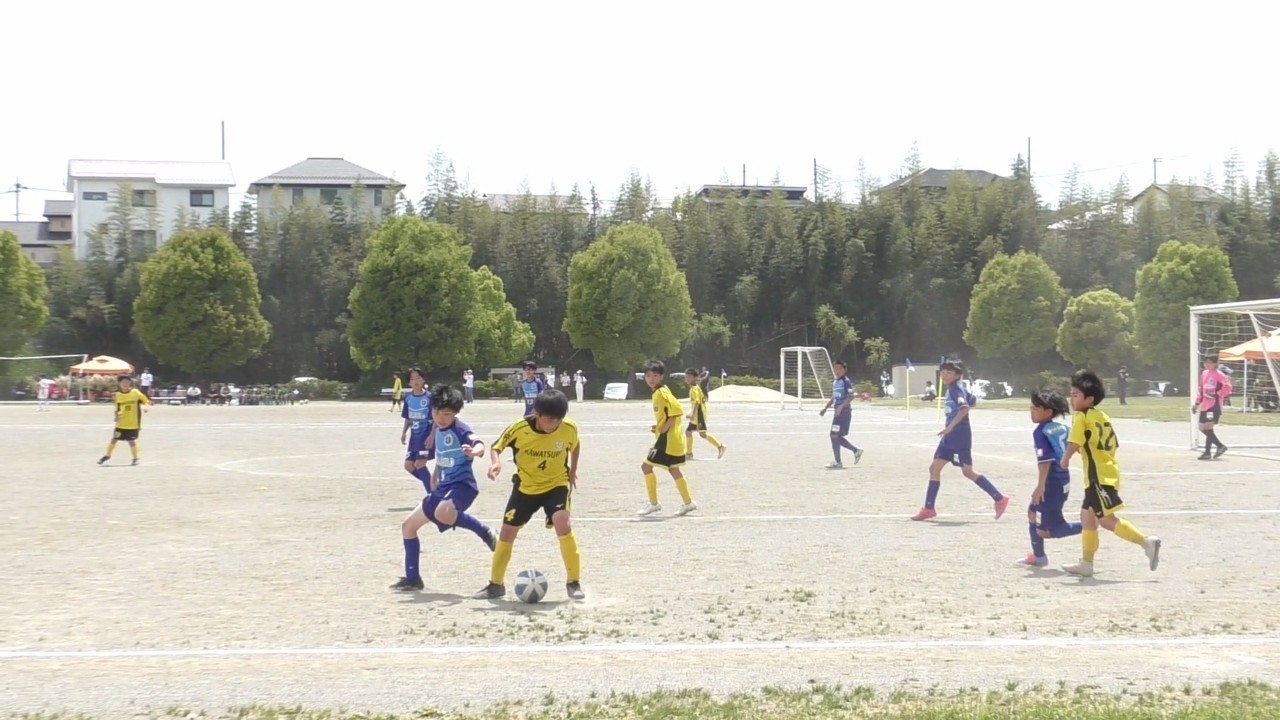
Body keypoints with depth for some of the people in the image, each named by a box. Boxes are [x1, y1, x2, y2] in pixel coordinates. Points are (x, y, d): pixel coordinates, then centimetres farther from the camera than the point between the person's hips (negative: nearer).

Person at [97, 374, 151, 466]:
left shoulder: (135, 393, -6)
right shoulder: (118, 395, 1)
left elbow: (146, 401, 0)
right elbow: (117, 409, 8)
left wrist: (144, 407, -20)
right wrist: (116, 415, -11)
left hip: (133, 424, -2)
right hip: (121, 423, 2)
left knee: (131, 441, -3)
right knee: (114, 439, 6)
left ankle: (136, 458, 15)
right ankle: (107, 455, 25)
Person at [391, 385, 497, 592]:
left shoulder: (460, 430, -15)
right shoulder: (438, 430, 10)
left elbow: (478, 444, -37)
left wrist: (474, 451, -58)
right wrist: (435, 476, 29)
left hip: (461, 485, -9)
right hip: (443, 487, 9)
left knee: (443, 513, -42)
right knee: (408, 525, 14)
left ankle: (485, 533, -20)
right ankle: (412, 578, 22)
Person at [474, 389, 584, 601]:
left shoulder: (569, 428, -19)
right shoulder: (519, 428, -24)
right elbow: (496, 447, -9)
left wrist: (572, 470, 6)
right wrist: (496, 463, -28)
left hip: (556, 484, -1)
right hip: (526, 486, 1)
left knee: (563, 524, -25)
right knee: (507, 531, 3)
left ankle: (574, 582, -11)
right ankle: (496, 584, 23)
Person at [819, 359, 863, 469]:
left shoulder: (846, 382, -10)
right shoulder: (835, 383, 17)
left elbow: (851, 397, -18)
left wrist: (841, 406, -30)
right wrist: (825, 408, 20)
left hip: (844, 411, -9)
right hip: (838, 411, 9)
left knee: (834, 435, -11)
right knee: (837, 436, 11)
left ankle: (838, 462, -6)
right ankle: (856, 450, 25)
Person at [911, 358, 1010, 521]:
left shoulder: (956, 390, -14)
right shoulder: (951, 390, 14)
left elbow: (965, 407, -32)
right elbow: (973, 401, 28)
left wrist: (950, 427, -34)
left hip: (960, 437, -10)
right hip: (950, 438, 10)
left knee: (968, 471, -6)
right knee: (935, 468, 5)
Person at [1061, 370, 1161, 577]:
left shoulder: (1082, 417, -10)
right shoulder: (1103, 417, 16)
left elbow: (1074, 443, -19)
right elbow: (1114, 444, 17)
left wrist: (1065, 459, -2)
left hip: (1098, 477, -10)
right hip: (1107, 473, 10)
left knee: (1106, 520, -11)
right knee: (1087, 516, 14)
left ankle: (1146, 542, -17)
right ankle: (1086, 564, 18)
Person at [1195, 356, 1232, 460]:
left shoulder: (1219, 375, -8)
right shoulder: (1204, 374, 15)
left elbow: (1227, 387, -16)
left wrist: (1217, 395, -20)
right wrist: (1197, 403, 20)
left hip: (1214, 405, -9)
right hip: (1204, 405, 9)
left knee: (1208, 427, -14)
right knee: (1202, 428, 7)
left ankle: (1207, 452, -6)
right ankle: (1220, 446, 18)